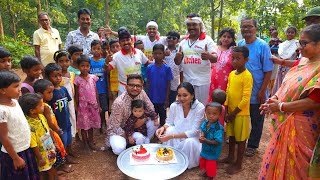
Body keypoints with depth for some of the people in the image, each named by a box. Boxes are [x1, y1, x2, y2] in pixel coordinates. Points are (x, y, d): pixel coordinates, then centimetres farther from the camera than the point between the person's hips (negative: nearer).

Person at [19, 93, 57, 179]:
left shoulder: (41, 116, -7)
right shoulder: (29, 125, -30)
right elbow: (33, 145, -23)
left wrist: (54, 142, 14)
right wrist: (40, 159, -15)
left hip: (49, 149, 7)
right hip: (42, 154, -7)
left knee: (51, 170, 22)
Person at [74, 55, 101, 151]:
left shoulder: (93, 77, 0)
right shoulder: (78, 80, -9)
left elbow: (96, 92, 6)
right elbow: (76, 95, -4)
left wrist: (98, 105, 7)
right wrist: (77, 108, -2)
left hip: (93, 105, 3)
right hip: (83, 106, -3)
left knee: (91, 125, 14)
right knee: (84, 125, 8)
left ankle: (91, 143, 28)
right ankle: (85, 143, 23)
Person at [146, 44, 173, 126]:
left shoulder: (167, 68, -6)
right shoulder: (149, 67, -2)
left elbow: (168, 84, -4)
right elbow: (148, 83, 3)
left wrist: (167, 99, -5)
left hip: (162, 99, -1)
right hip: (152, 99, 1)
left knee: (163, 118, 13)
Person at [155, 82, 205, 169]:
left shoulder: (199, 108, -24)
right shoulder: (174, 106, -15)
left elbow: (193, 132, -25)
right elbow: (169, 123, 0)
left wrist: (171, 136, -34)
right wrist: (163, 128, -26)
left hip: (192, 137, -2)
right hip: (177, 134, 3)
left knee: (190, 142, -35)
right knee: (169, 130, -27)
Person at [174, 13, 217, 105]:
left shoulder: (207, 40, -2)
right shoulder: (183, 42, 12)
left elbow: (215, 59, -8)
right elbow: (177, 62, 15)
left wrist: (209, 56, -31)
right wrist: (177, 58, -9)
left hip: (202, 81, -4)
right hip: (186, 80, 4)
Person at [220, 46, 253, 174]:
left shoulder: (247, 76, -18)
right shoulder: (231, 74, 5)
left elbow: (245, 99, -19)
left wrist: (234, 113, -14)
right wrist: (227, 111, 4)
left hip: (241, 113, -7)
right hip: (231, 112, 7)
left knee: (240, 139, 7)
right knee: (231, 136, 20)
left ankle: (238, 165, 21)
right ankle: (230, 157, 38)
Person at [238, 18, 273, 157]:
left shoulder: (262, 46, -12)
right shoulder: (239, 44, 2)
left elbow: (268, 71, -11)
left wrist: (262, 91, -15)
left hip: (256, 93, -4)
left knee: (256, 121, 12)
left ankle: (252, 145, 29)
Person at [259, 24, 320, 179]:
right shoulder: (303, 61, 7)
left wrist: (280, 107, -19)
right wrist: (276, 97, -4)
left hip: (300, 128, -7)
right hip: (284, 123, 7)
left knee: (293, 167, 9)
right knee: (277, 160, 20)